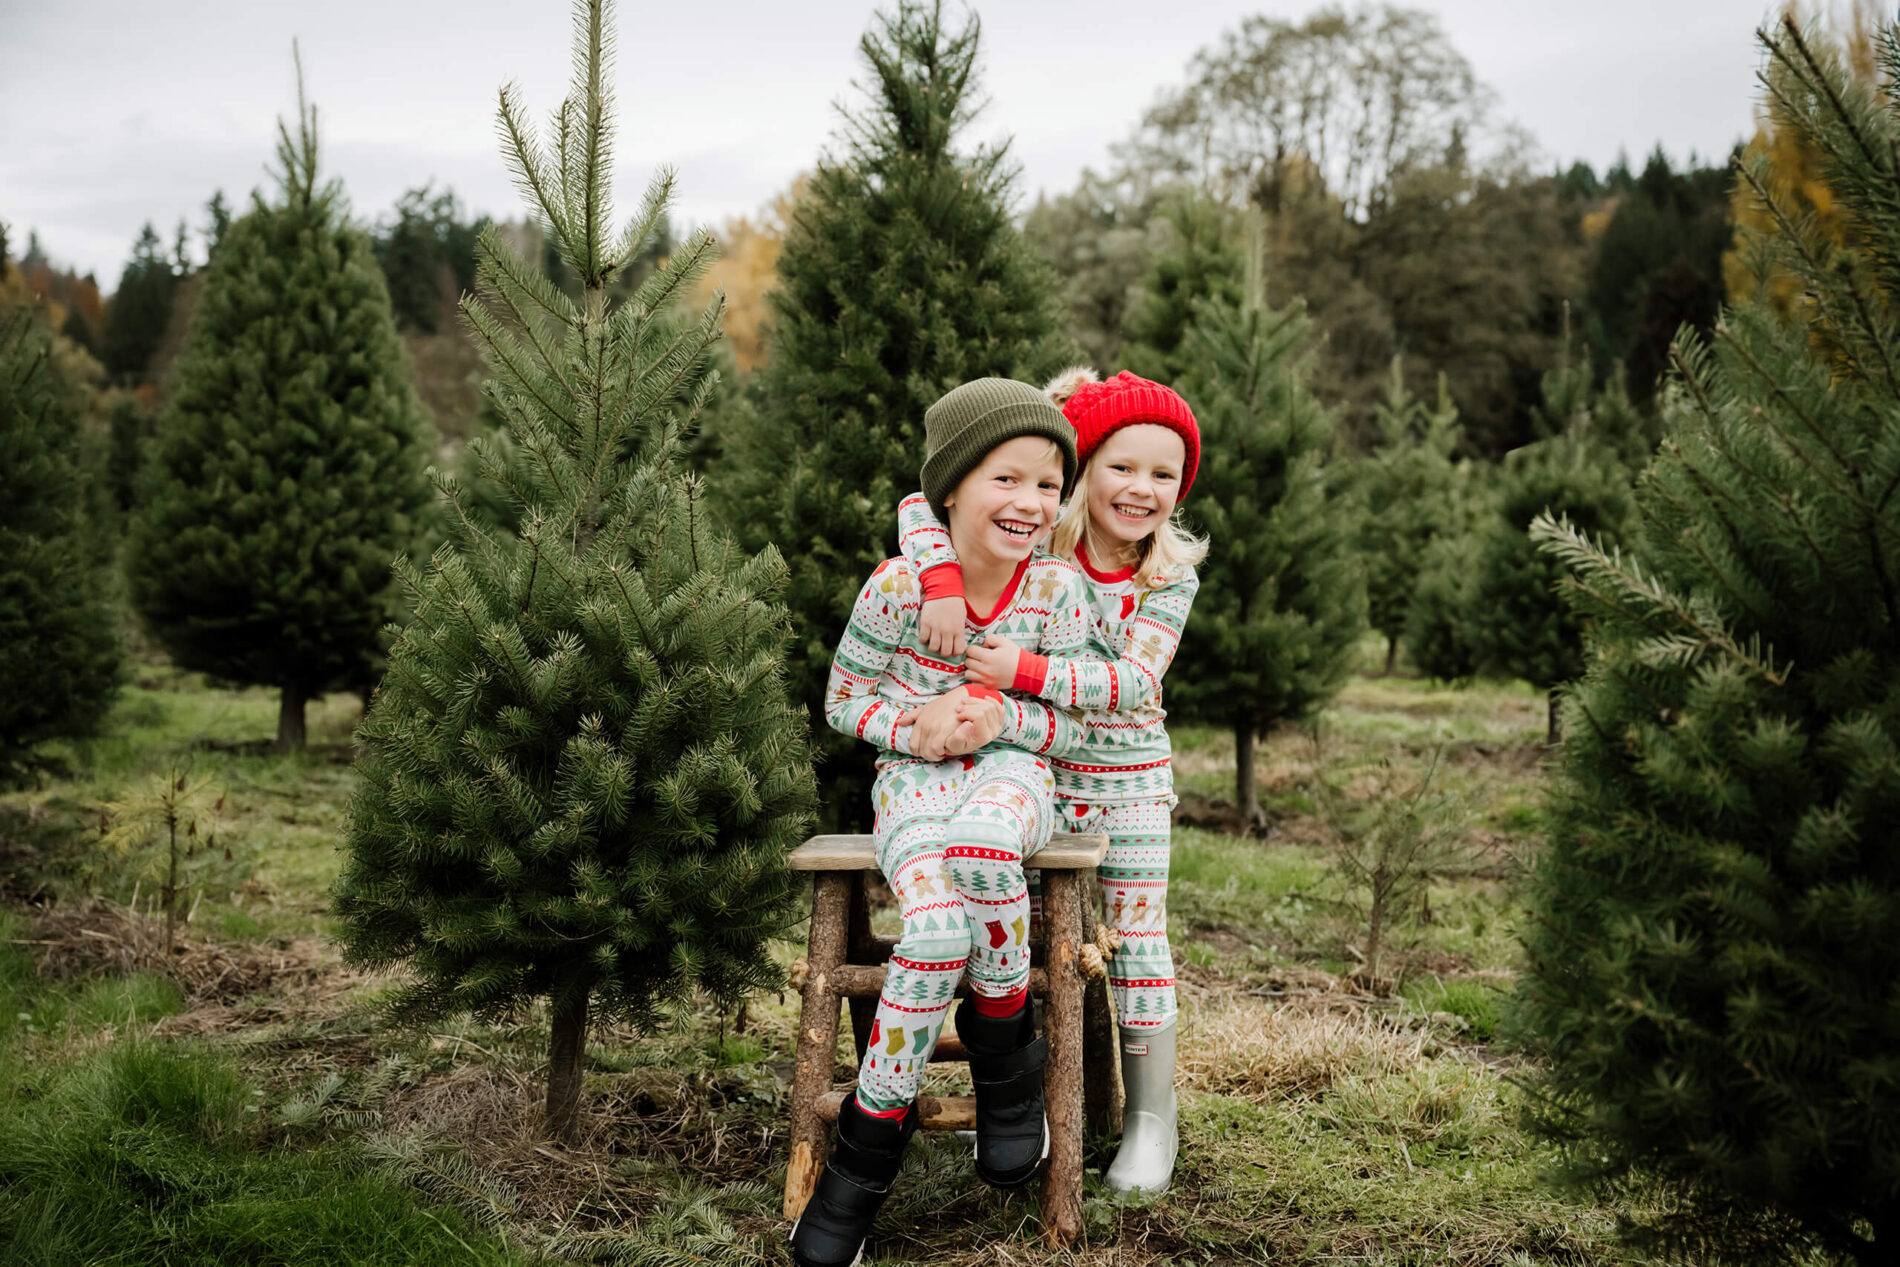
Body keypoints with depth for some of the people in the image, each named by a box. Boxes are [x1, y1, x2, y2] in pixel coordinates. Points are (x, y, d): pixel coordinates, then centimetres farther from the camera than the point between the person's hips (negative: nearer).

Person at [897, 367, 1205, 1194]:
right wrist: (943, 579, -32)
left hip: (1128, 782, -1)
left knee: (1135, 937, 4)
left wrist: (1030, 672, -33)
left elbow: (1133, 682, -21)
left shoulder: (1170, 578, -9)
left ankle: (1151, 1116, 17)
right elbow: (923, 506, -13)